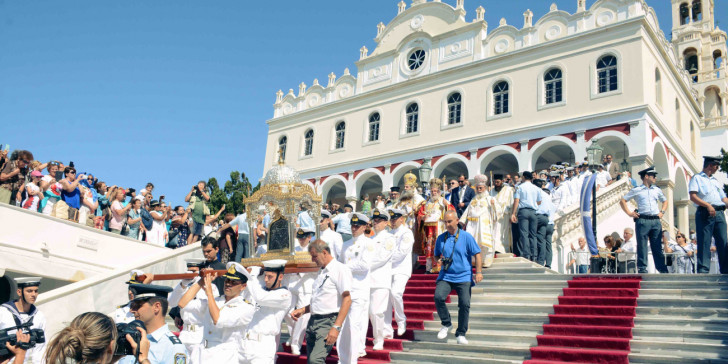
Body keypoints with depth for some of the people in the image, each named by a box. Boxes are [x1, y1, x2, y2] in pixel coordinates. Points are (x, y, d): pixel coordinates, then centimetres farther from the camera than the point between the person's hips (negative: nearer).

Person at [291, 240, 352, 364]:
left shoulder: (340, 269, -7)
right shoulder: (321, 272, 20)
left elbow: (347, 300, -14)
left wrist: (336, 327, -20)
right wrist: (302, 311, 13)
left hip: (328, 321, -9)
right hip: (313, 321, 9)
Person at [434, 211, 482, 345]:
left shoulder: (466, 236, 1)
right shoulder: (441, 238, 11)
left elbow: (477, 254, 0)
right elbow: (437, 255, 22)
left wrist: (479, 272, -10)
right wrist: (440, 260, -2)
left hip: (463, 277, -2)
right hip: (446, 276, 2)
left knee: (464, 304, -11)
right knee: (438, 296, -21)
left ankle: (461, 334, 7)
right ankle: (446, 324, 2)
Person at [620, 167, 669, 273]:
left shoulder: (657, 190, 18)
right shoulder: (636, 190, 5)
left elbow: (665, 201, 32)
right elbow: (622, 201, 6)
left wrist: (662, 212, 16)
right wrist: (629, 213, -2)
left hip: (656, 221, 4)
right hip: (642, 220, -4)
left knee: (657, 246, 4)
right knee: (642, 245, -3)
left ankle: (662, 268, 7)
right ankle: (642, 268, 0)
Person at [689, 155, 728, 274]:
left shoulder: (716, 181, 28)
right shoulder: (697, 178, 8)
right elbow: (693, 197, -5)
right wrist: (707, 205, -18)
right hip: (704, 213, -6)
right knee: (704, 242, -8)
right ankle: (703, 270, -9)